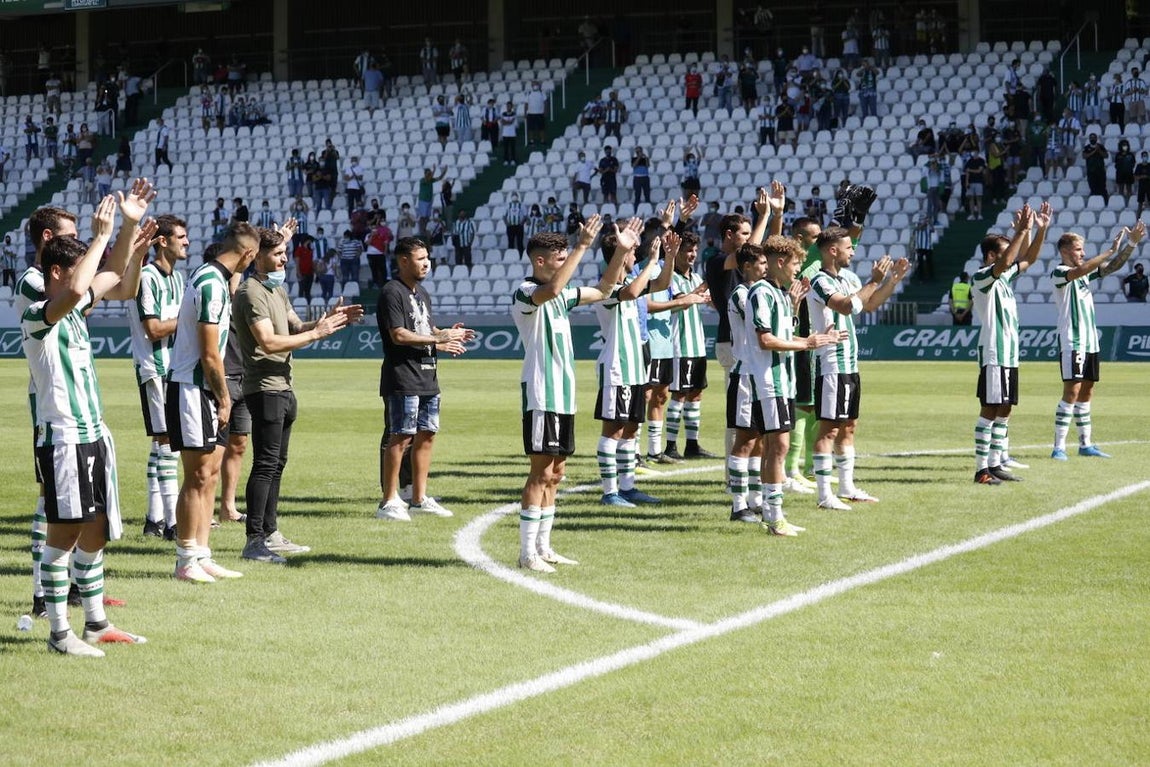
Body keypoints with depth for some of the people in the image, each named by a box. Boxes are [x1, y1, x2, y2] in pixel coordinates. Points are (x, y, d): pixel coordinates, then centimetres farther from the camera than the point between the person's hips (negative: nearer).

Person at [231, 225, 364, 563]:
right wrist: (316, 333, -19)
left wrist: (328, 319, 2)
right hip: (264, 388, -10)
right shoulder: (251, 292, -13)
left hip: (283, 387, 10)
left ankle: (270, 534, 22)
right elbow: (269, 342, -22)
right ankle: (253, 541, -14)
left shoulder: (277, 290, 18)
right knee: (265, 465, -12)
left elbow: (296, 327, 20)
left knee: (277, 463, 15)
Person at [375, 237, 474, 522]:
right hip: (402, 378, -9)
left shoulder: (422, 293, 20)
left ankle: (419, 498, 18)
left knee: (426, 435, 10)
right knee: (400, 437, -9)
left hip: (427, 378, 9)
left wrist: (446, 334, 5)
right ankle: (388, 502, -5)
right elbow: (399, 335, -18)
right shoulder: (392, 292, -10)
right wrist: (437, 340, -16)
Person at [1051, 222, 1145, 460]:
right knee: (1072, 392, -12)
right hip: (1071, 342, -8)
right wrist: (1111, 250, -30)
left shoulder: (1086, 273, 15)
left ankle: (1086, 444, 15)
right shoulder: (1059, 273, -9)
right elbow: (1079, 270, -28)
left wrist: (1131, 244, 1)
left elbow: (1112, 266, 15)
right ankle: (1059, 447, -12)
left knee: (1086, 393, 10)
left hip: (1090, 342, 8)